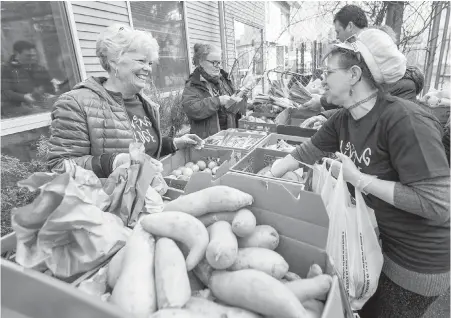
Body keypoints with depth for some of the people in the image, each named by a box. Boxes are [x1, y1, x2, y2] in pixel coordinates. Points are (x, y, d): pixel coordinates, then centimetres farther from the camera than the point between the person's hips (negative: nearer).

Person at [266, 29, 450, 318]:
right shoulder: (343, 119, -6)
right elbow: (305, 153, 1)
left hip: (419, 256, -6)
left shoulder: (405, 121, -31)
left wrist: (359, 179, -28)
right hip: (381, 238, 6)